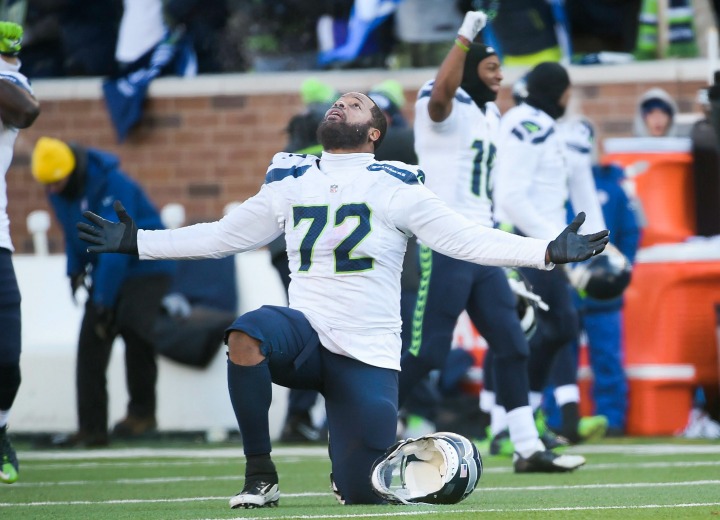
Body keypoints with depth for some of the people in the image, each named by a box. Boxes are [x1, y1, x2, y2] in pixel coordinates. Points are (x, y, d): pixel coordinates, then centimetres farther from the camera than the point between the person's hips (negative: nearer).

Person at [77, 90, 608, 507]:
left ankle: (350, 462, 31)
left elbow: (468, 239, -2)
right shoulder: (290, 184, 13)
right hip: (306, 336, 2)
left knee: (362, 494, -9)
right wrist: (135, 241, 19)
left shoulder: (395, 187, 2)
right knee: (246, 336, -35)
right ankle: (260, 474, -18)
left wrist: (550, 252, -14)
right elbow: (222, 236, 22)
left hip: (368, 356, -2)